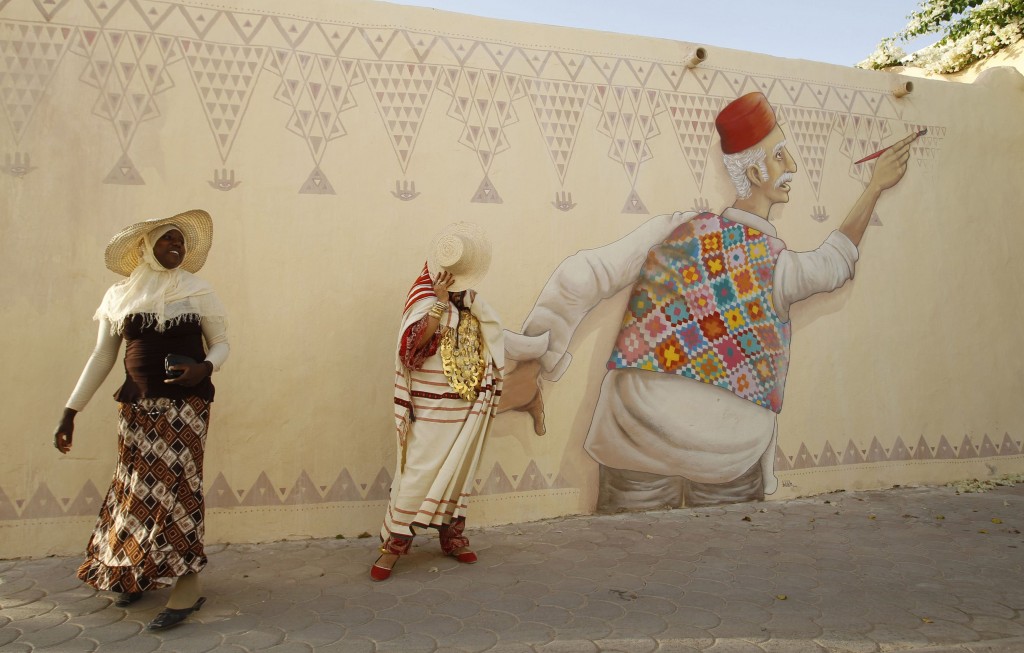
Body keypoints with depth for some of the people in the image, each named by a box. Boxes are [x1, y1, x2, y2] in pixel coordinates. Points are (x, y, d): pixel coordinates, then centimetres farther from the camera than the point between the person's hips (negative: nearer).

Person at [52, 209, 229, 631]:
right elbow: (101, 357, 10)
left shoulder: (197, 292, 1)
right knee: (138, 485, 7)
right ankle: (137, 572, 26)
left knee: (177, 484, -8)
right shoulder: (120, 296, 7)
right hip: (137, 404, 3)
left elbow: (221, 344, 5)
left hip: (185, 402, -3)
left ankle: (187, 584, -3)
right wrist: (71, 410, 8)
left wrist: (205, 368, -18)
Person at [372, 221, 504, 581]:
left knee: (457, 473, 13)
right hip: (431, 411, -5)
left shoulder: (476, 308, 9)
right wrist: (440, 300, -28)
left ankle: (452, 537, 25)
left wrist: (489, 400, 11)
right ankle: (393, 544, 5)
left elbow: (492, 353, 17)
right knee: (418, 475, -5)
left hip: (467, 411, 5)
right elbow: (416, 341, -26)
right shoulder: (425, 302, -7)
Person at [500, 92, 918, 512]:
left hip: (638, 441, 1)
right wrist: (876, 185, 31)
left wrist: (529, 368, -6)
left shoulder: (674, 229, -4)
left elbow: (580, 279, -11)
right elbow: (835, 261, 20)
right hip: (730, 461, 0)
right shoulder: (779, 267, -4)